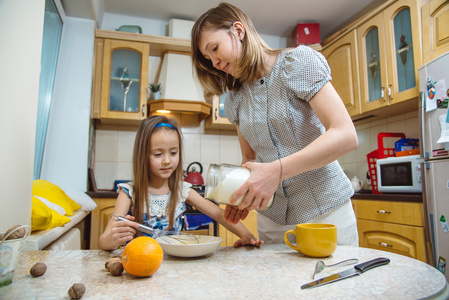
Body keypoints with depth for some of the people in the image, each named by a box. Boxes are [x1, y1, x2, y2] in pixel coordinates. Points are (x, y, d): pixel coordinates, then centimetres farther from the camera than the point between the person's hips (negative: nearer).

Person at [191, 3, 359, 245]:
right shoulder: (234, 98, 6)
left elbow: (346, 135, -20)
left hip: (325, 210, -4)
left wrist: (277, 170, -29)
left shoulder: (298, 61, -11)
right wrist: (242, 196, -8)